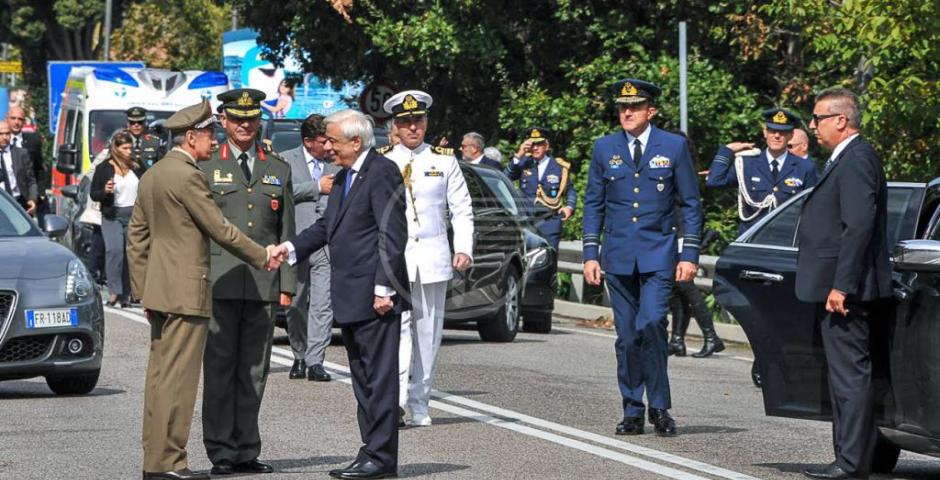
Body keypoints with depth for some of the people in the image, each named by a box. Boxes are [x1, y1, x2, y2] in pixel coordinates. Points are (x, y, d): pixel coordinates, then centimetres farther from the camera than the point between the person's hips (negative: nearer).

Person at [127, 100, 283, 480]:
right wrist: (262, 257, 0)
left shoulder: (152, 175, 14)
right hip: (186, 291, -10)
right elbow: (220, 230, -12)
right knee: (177, 377, -7)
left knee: (160, 375, 11)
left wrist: (142, 288, 20)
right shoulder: (188, 176, -14)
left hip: (158, 289, 10)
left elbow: (137, 234, 17)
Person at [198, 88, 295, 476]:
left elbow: (286, 231, 13)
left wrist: (287, 285, 6)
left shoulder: (278, 170, 14)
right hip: (220, 282, -3)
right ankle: (221, 452, 1)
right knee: (219, 368, -2)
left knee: (254, 370, 5)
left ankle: (246, 451, 10)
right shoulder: (206, 168, 6)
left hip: (263, 285, 3)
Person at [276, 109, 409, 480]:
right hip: (349, 297, 10)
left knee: (380, 377, -6)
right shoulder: (344, 177, 17)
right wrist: (293, 248, 5)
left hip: (374, 296, -10)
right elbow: (327, 225, 21)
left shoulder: (382, 172, -12)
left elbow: (392, 234, -17)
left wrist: (383, 288, -20)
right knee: (362, 378, 12)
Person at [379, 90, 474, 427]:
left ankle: (419, 404, 11)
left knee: (428, 332, 5)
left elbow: (462, 209, 9)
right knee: (397, 325, -16)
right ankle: (396, 399, -26)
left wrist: (463, 249, -4)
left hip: (432, 257, 2)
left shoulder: (444, 161, 9)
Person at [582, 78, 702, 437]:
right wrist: (590, 254, 4)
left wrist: (689, 255, -2)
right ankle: (633, 412, 13)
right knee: (626, 337, 5)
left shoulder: (674, 146, 1)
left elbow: (691, 204, 4)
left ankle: (659, 408, -5)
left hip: (658, 255, -3)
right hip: (618, 256, 3)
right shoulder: (605, 148, 8)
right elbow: (593, 204, 11)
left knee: (651, 326, -16)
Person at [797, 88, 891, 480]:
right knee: (846, 374, 13)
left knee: (851, 374, -10)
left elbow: (859, 226, -22)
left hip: (846, 289, -11)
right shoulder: (844, 159, 19)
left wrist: (841, 286, -24)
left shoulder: (857, 159, -14)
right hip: (838, 288, 11)